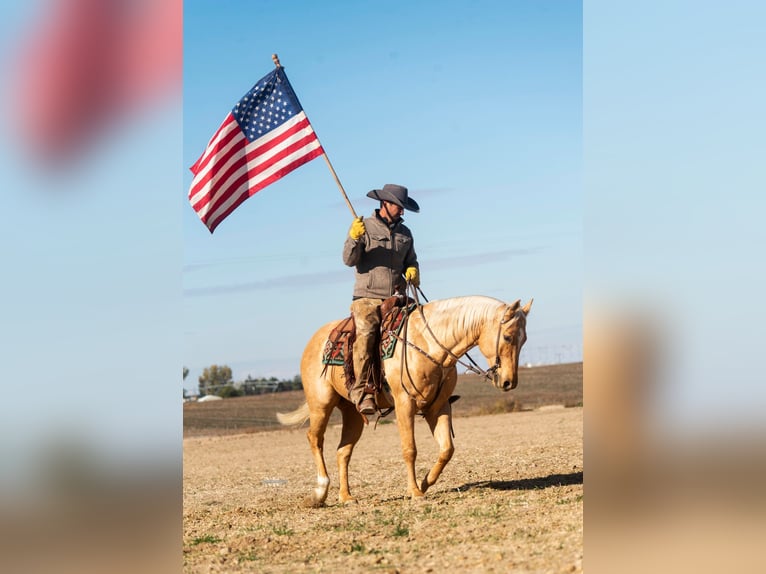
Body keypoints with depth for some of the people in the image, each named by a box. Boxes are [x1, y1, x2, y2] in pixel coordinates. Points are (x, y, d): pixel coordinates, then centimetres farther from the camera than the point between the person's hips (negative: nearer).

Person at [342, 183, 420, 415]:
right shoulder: (364, 227, 3)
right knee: (365, 334, -27)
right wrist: (354, 238, -22)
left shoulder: (405, 233, 16)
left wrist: (413, 271, 4)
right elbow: (349, 260, -5)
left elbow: (411, 261, 26)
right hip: (367, 298, -5)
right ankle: (361, 390, -28)